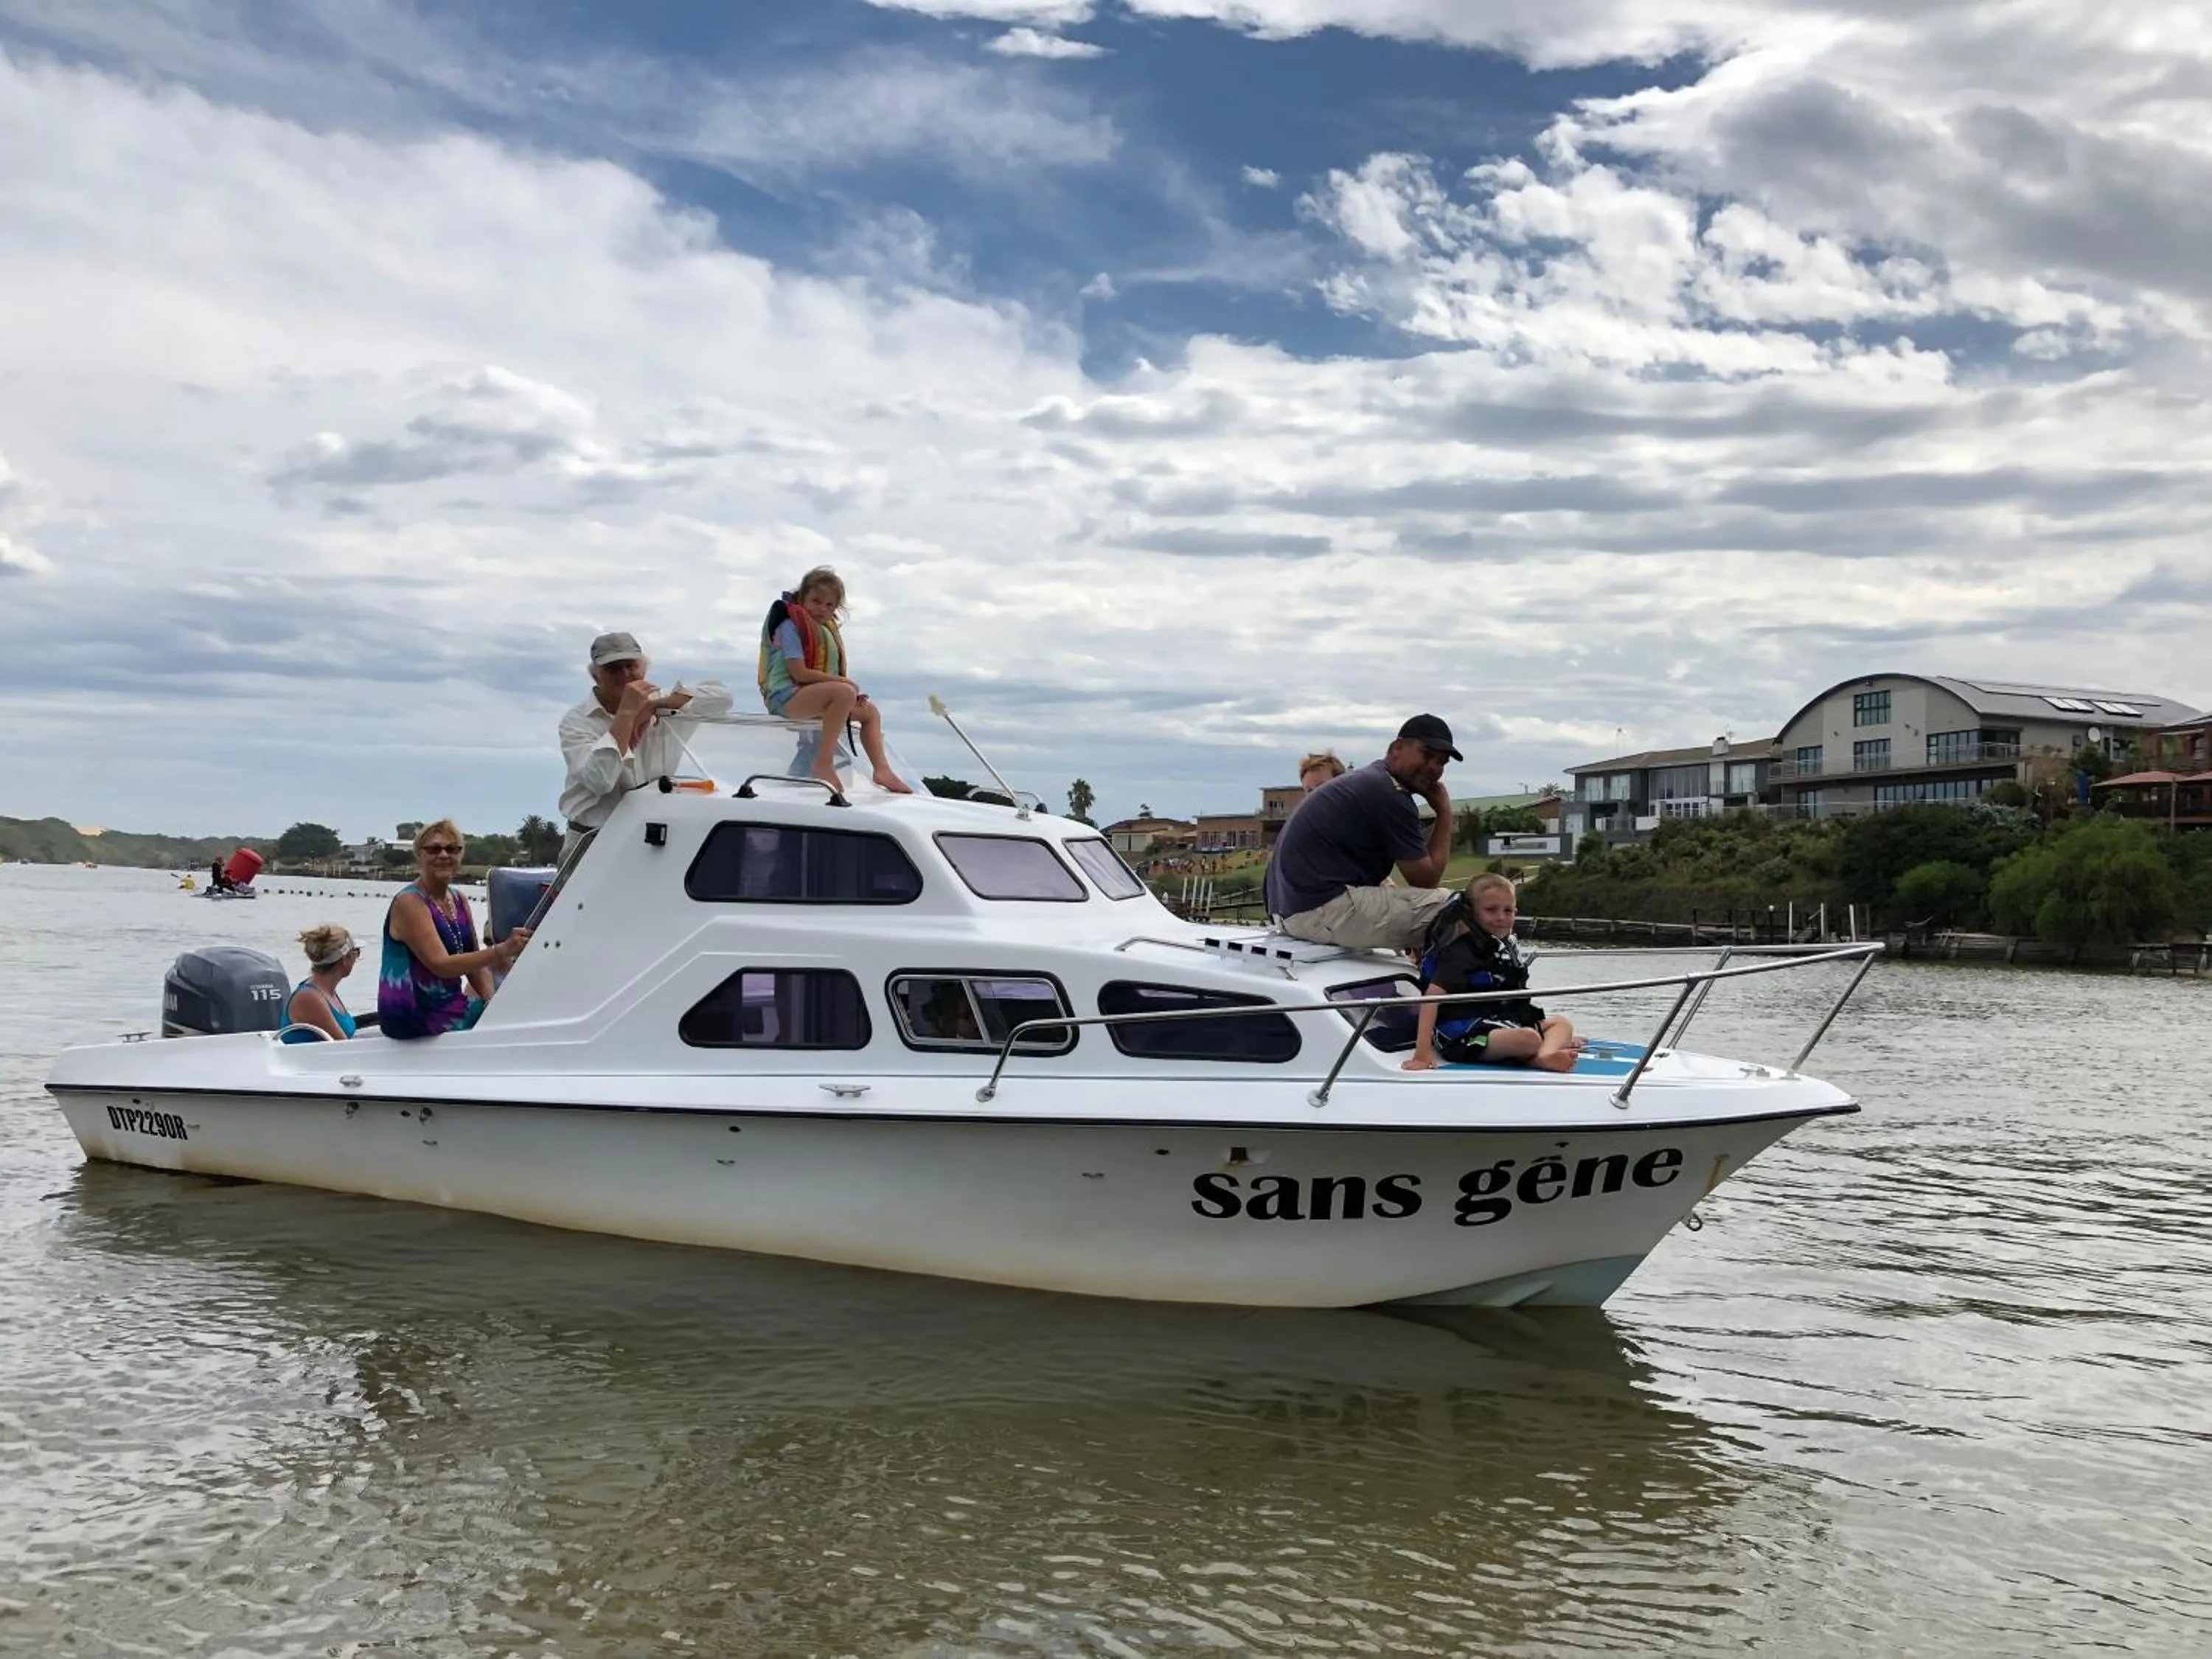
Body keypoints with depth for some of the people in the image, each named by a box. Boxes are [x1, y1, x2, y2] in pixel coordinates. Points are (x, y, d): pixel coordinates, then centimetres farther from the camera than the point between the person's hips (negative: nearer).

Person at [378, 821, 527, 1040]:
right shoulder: (409, 902, -14)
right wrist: (501, 952, -33)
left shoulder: (459, 902, 12)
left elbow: (475, 961, 10)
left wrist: (492, 1003, -9)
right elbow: (440, 965, -24)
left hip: (448, 1005, 8)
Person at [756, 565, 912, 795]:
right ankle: (824, 763, -35)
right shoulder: (791, 625, -7)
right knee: (844, 692, -34)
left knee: (870, 711, 9)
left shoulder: (826, 629, 20)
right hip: (786, 696, -10)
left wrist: (849, 686, -3)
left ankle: (882, 770, 2)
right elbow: (799, 673, -17)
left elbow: (827, 673, 18)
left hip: (815, 695, 10)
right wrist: (844, 681, -14)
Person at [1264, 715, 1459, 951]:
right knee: (1448, 907, -13)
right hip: (1323, 911, -11)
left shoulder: (1365, 780, 20)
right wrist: (1445, 813, 4)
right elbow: (1425, 879, -4)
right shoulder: (1388, 793, -11)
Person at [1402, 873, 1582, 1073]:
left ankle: (1546, 1055, -26)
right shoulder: (1461, 952, -13)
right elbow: (1431, 997, -23)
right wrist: (1422, 1054, -32)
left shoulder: (1505, 946, 14)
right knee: (1529, 1039, -35)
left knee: (1561, 1022, 4)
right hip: (1462, 1032, -10)